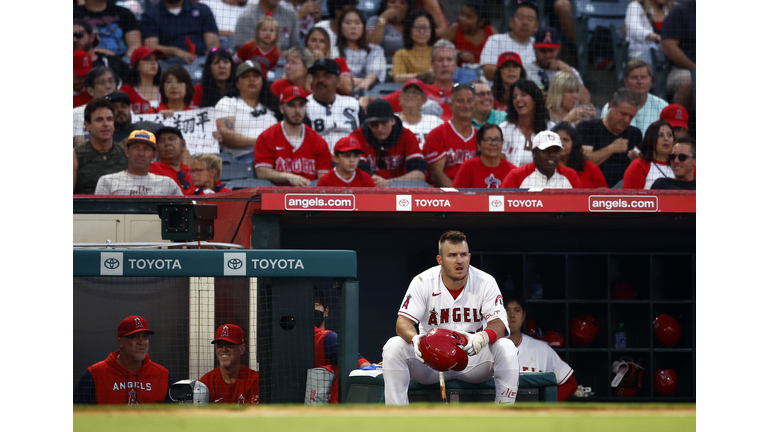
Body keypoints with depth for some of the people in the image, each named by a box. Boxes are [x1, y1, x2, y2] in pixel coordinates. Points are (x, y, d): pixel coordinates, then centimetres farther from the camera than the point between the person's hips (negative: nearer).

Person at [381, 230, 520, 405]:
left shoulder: (485, 282, -6)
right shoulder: (423, 282, -7)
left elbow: (498, 324, -15)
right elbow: (403, 321, -13)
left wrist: (481, 338, -40)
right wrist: (415, 338, -39)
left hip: (473, 360, 0)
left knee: (506, 348, -27)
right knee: (393, 346, -25)